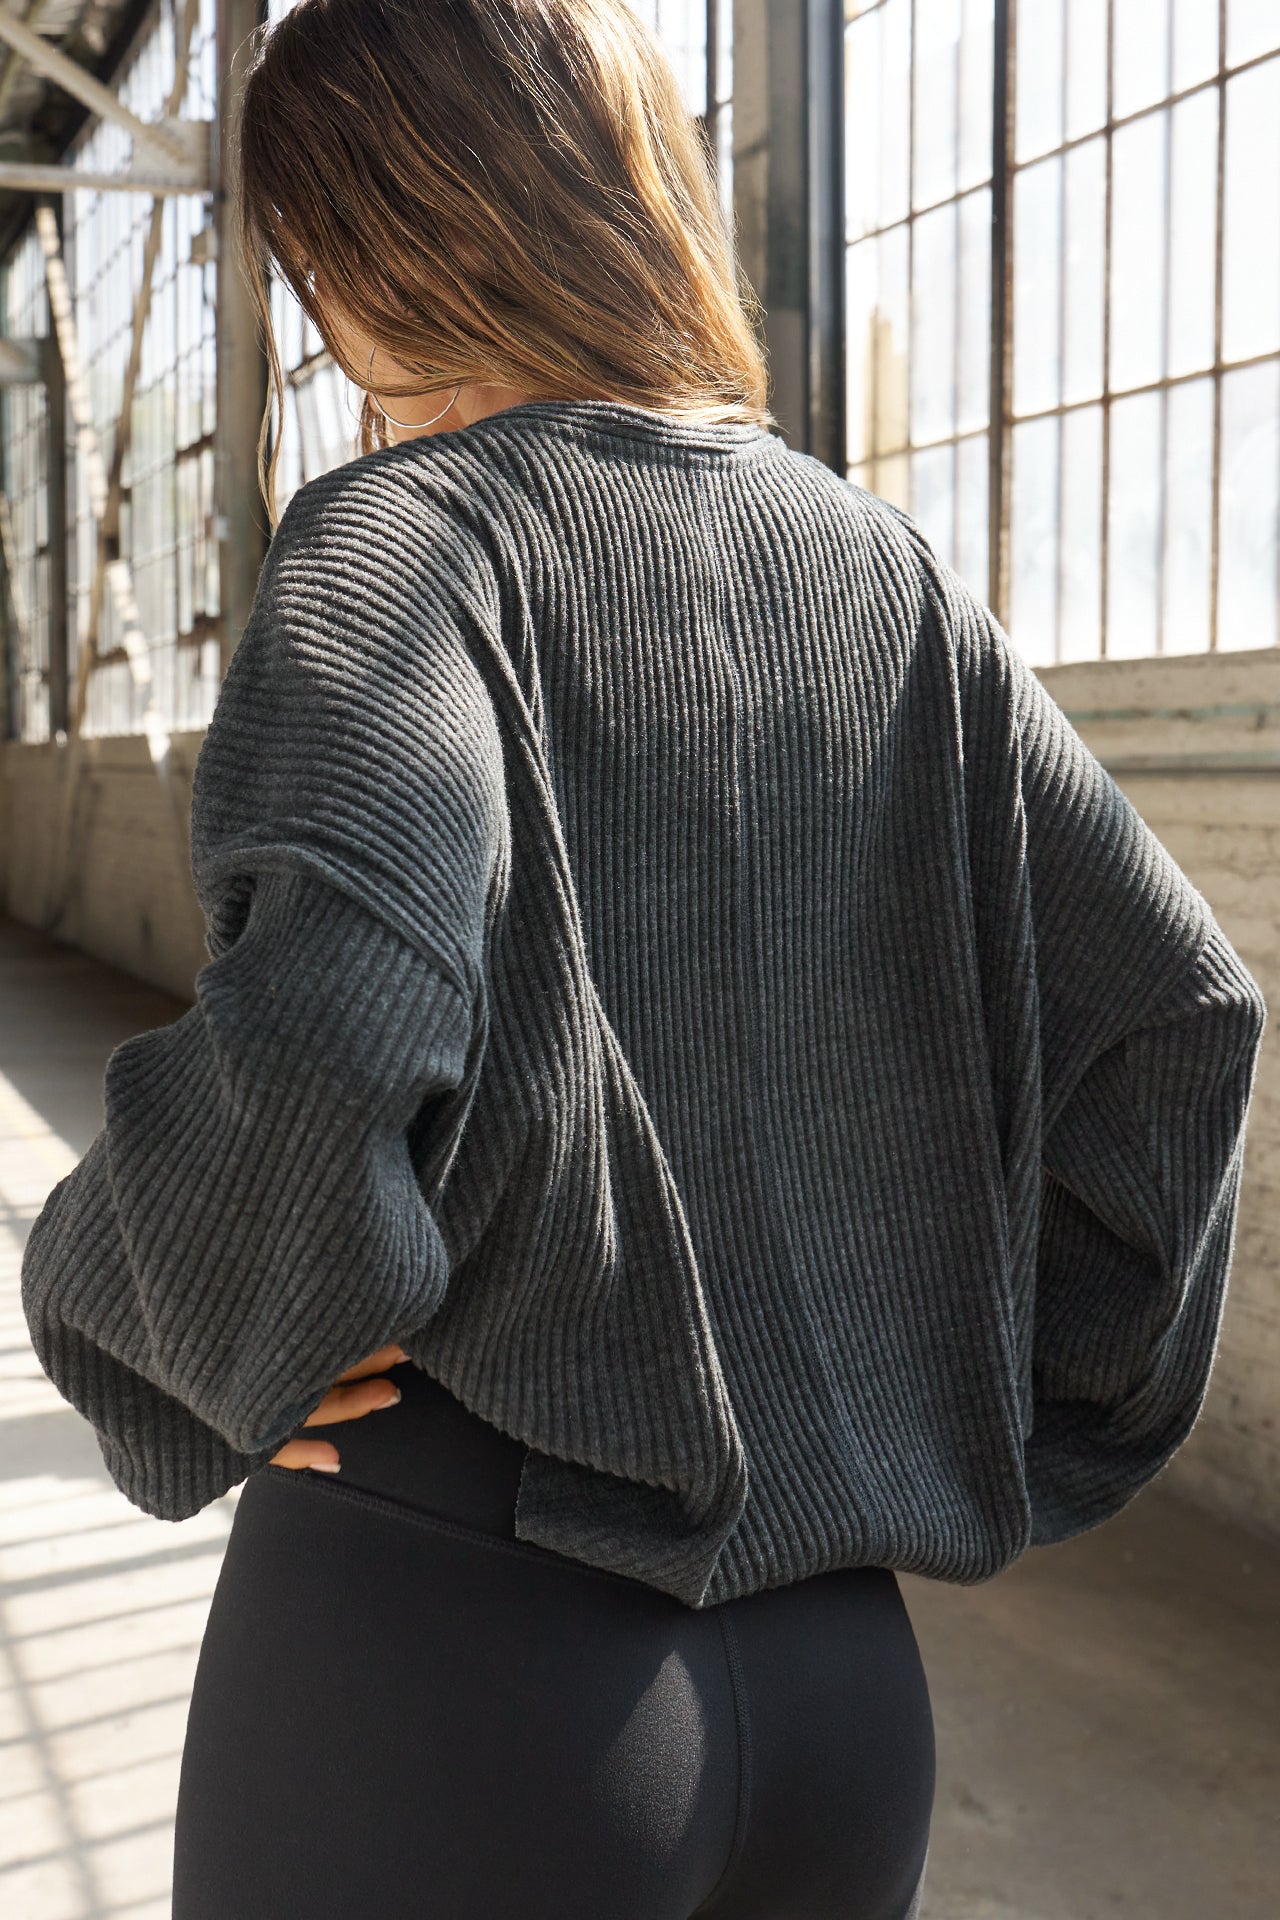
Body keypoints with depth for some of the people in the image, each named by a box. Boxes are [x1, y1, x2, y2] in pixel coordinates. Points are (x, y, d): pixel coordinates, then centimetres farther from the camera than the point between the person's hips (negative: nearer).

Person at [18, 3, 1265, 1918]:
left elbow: (312, 1051, -31)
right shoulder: (886, 573, 4)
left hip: (450, 1644, -5)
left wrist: (188, 1360, -12)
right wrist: (987, 1430, 9)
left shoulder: (411, 533, -13)